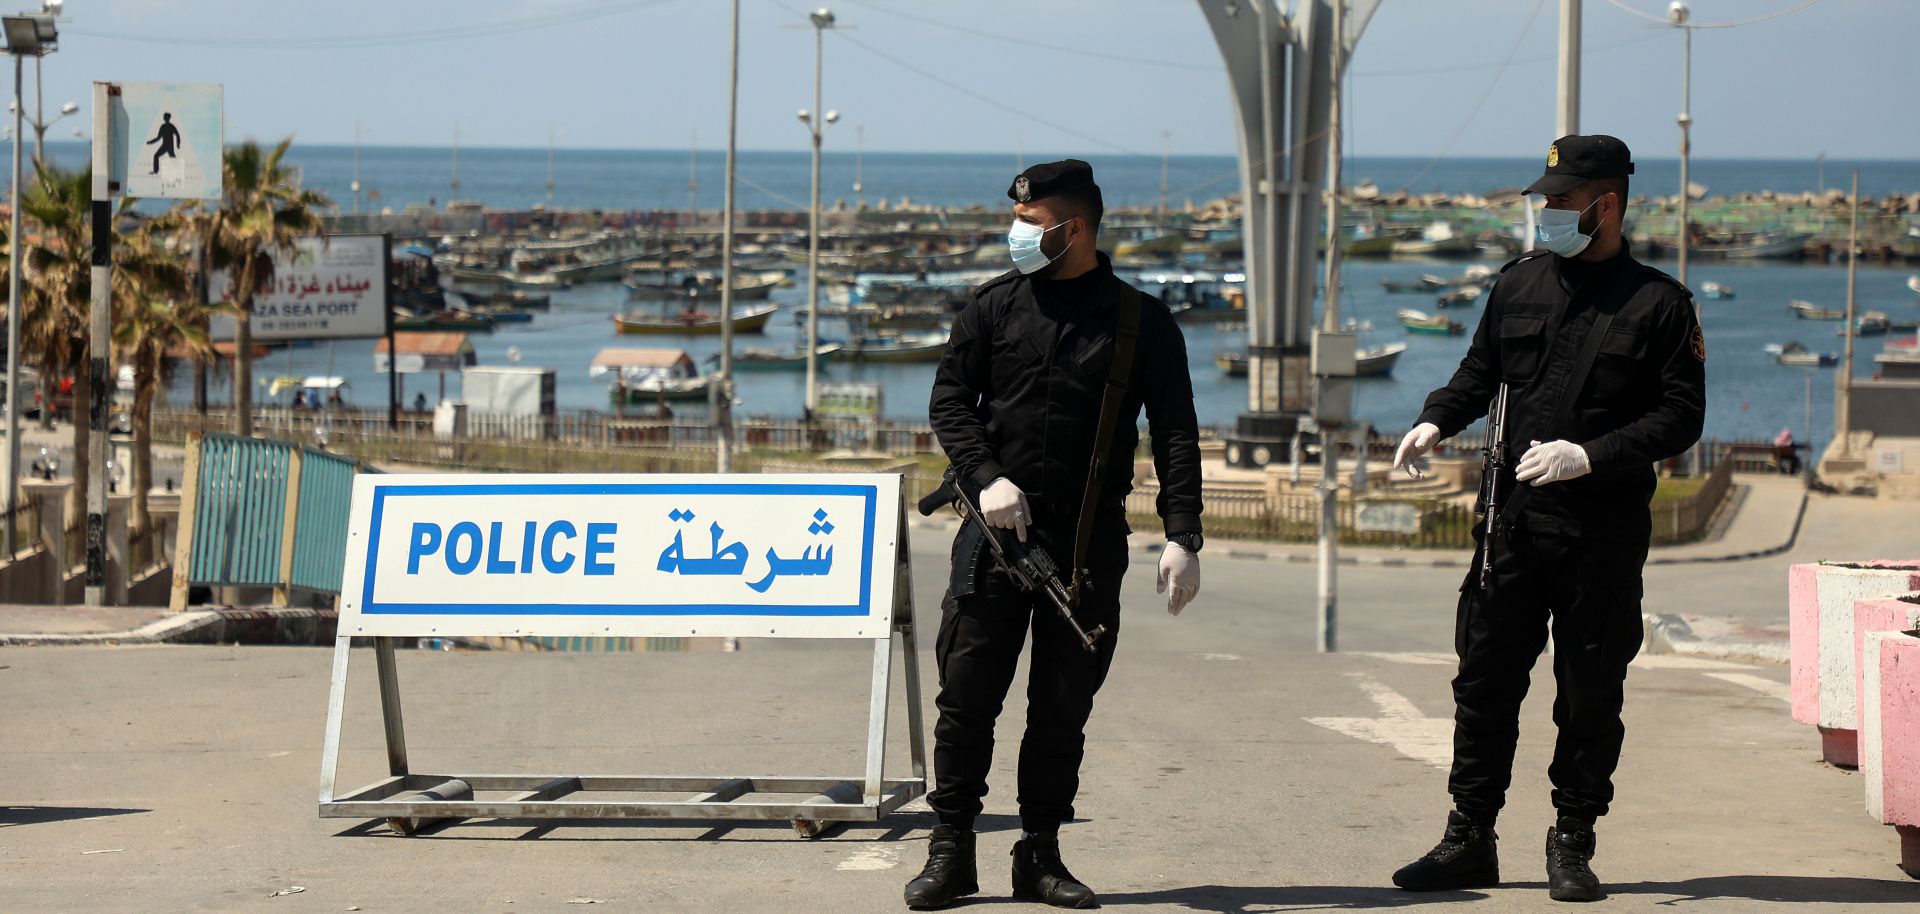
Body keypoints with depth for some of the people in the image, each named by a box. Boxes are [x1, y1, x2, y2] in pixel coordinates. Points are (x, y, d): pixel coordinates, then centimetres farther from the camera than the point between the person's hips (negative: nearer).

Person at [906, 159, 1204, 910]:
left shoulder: (1142, 321, 3)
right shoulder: (995, 306, 7)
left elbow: (1175, 435, 1)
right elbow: (950, 399, 7)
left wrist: (1182, 536, -8)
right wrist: (986, 477, -11)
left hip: (1090, 539, -1)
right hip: (996, 529, 1)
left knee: (1064, 705, 4)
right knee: (967, 691, -2)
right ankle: (951, 850, 6)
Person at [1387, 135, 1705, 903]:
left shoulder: (1659, 303, -2)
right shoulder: (1520, 283, 10)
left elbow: (1681, 416, -6)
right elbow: (1480, 372, 20)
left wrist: (1589, 456, -17)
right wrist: (1435, 422, 0)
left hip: (1605, 530, -3)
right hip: (1513, 520, 4)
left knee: (1590, 694, 4)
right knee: (1485, 680, 4)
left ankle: (1572, 845, 15)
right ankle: (1469, 839, 13)